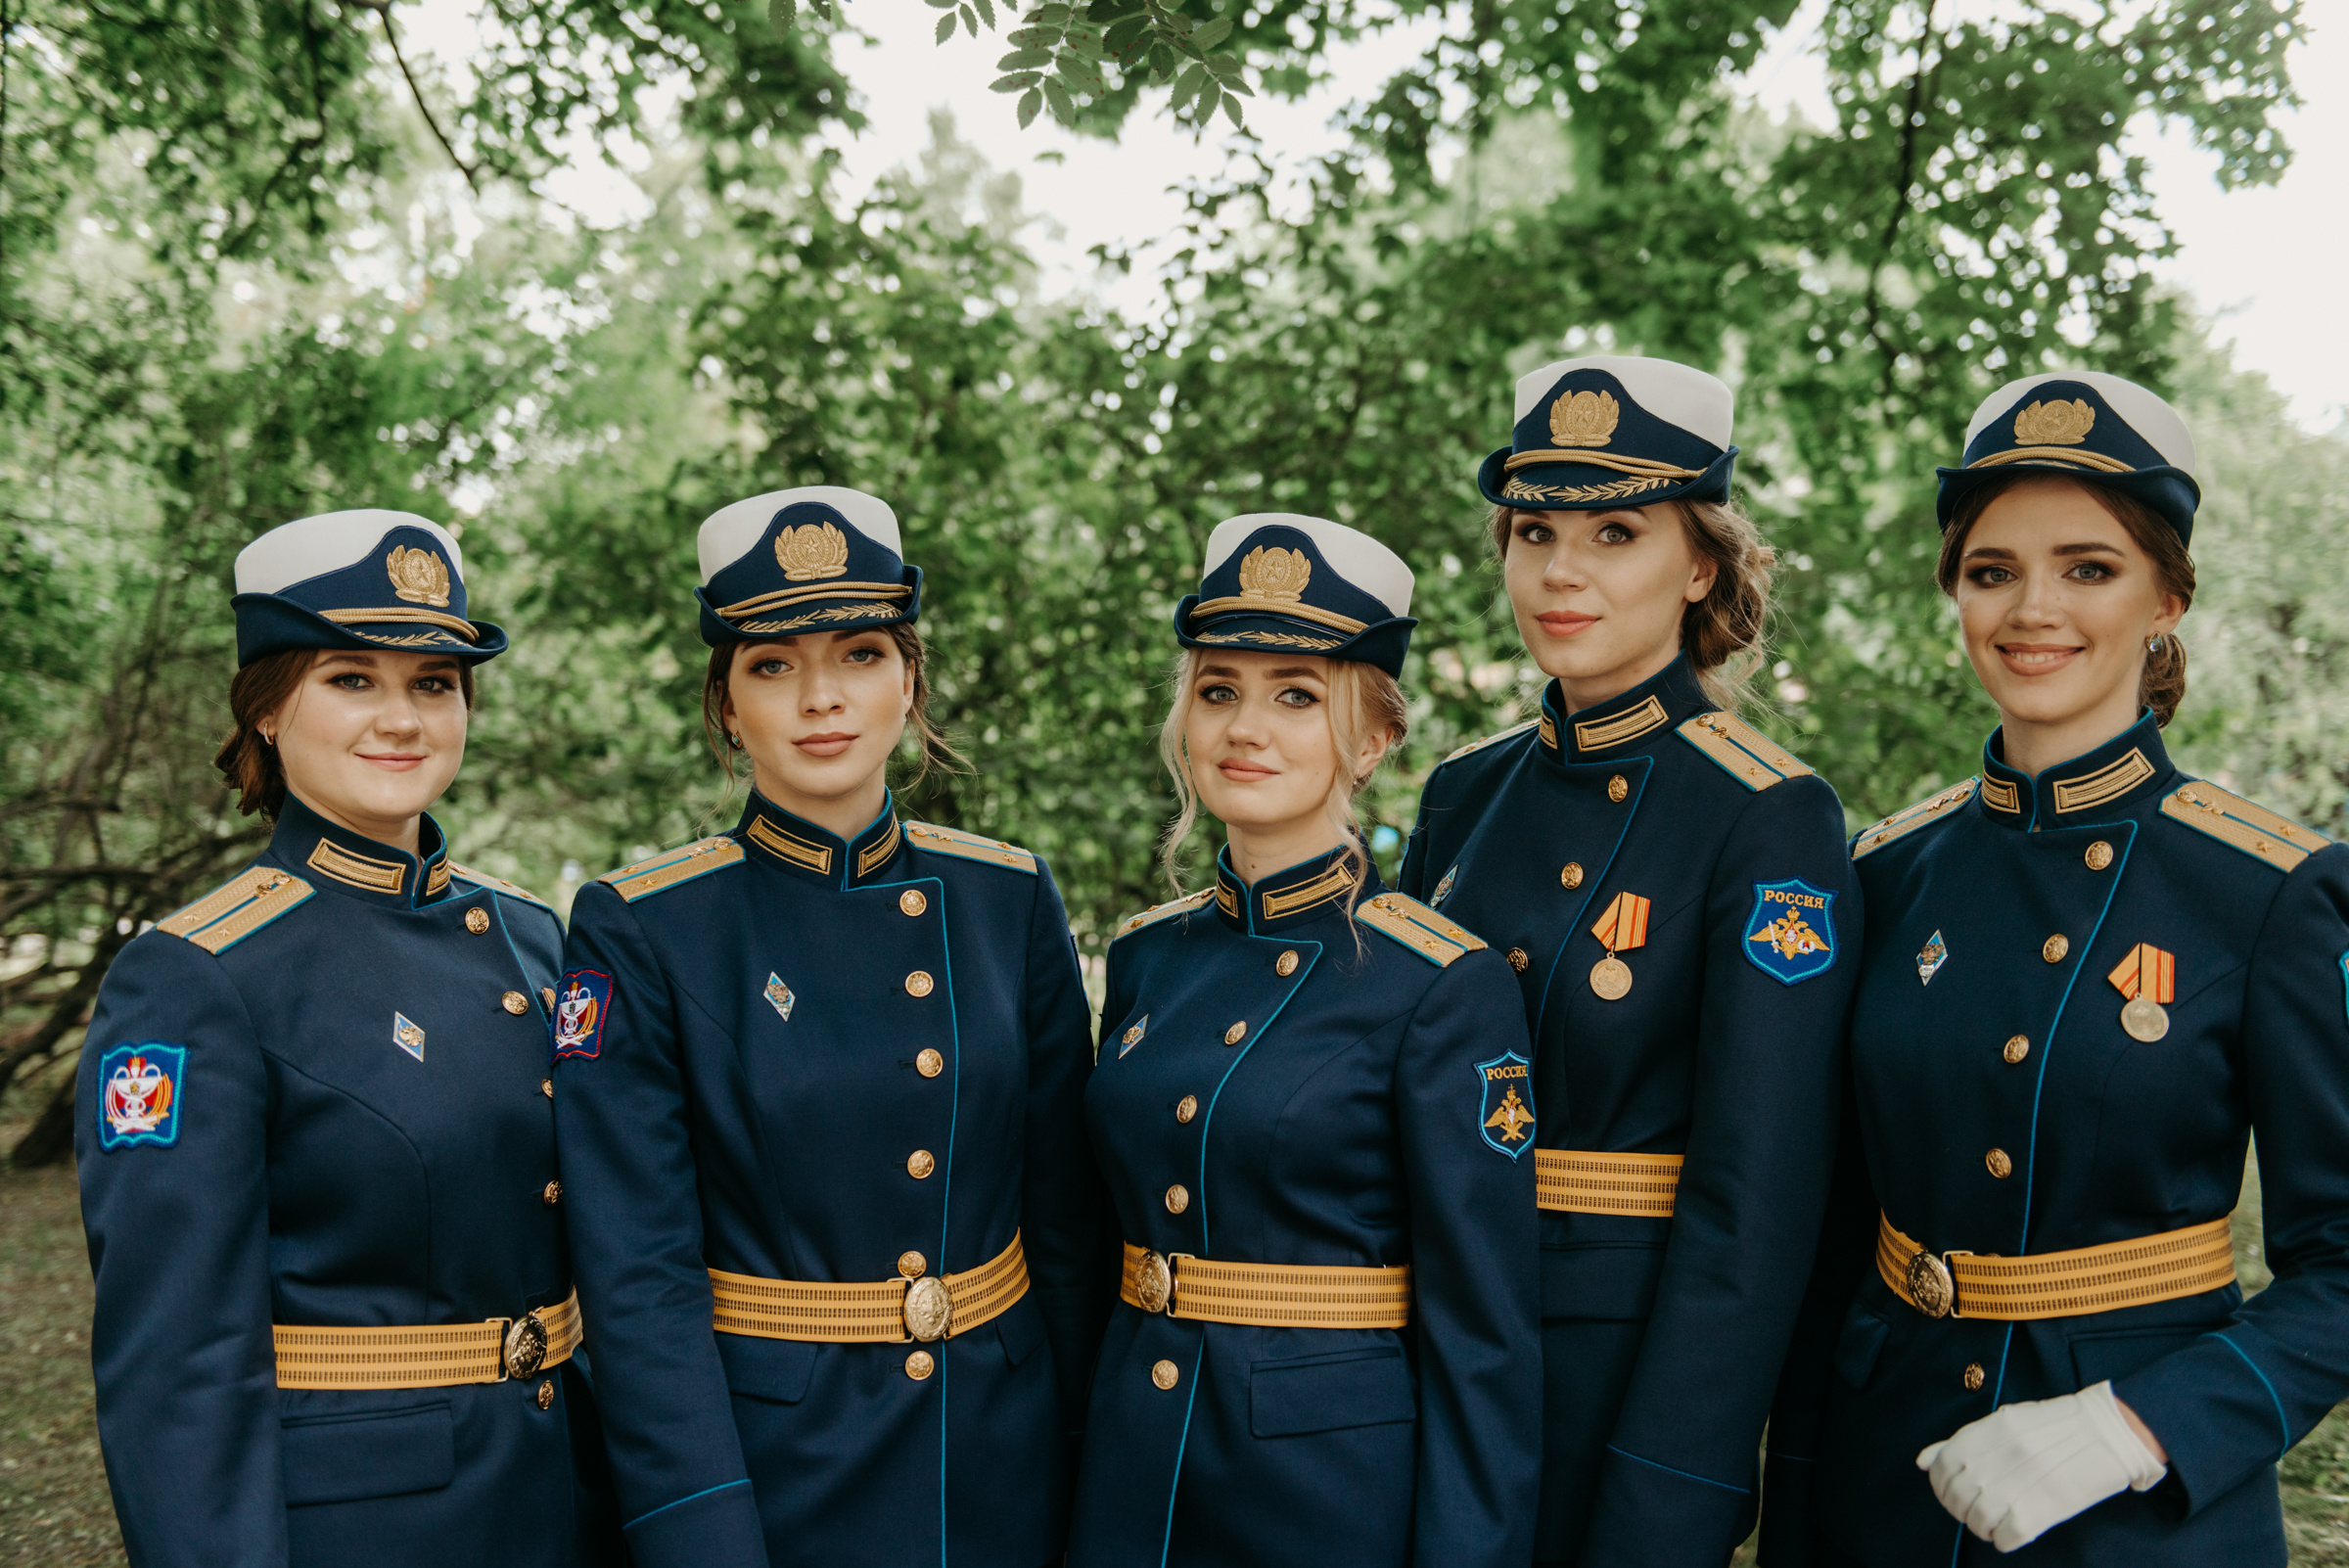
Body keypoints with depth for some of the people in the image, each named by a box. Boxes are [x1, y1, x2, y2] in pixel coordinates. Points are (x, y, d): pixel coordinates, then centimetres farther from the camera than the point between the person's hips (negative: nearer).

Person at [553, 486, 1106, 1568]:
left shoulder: (1010, 901, -1)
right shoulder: (639, 933, -10)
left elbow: (1066, 1224, 3)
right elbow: (637, 1276, -13)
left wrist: (1089, 1481, 3)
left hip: (1004, 1466, 3)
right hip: (763, 1466, -3)